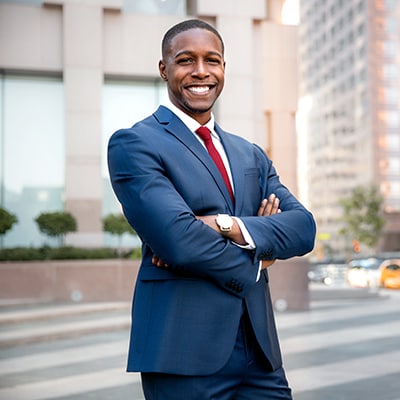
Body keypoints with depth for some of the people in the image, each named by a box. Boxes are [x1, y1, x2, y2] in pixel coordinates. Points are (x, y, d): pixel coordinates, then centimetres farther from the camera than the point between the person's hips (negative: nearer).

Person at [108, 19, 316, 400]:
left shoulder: (250, 155, 16)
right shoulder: (132, 144, -4)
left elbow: (303, 228, 2)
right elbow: (177, 238, -17)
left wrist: (227, 225, -14)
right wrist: (255, 260, -3)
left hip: (260, 352, 6)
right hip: (186, 353, -5)